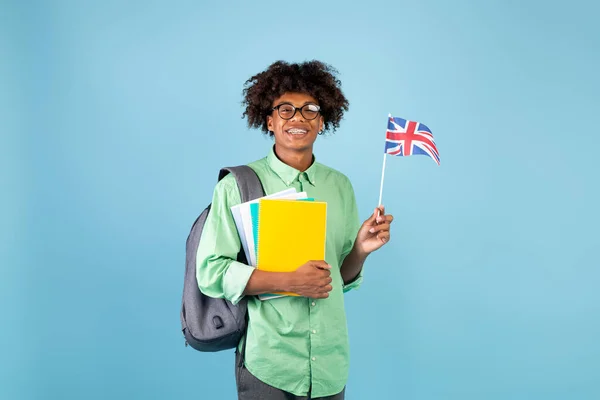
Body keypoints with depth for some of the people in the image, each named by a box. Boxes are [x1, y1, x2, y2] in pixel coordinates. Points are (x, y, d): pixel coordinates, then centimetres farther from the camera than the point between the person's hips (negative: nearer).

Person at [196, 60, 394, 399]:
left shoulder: (341, 186, 5)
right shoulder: (237, 185, -7)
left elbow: (342, 277, 10)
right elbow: (211, 273, -11)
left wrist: (361, 249, -10)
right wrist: (289, 282, -20)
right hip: (267, 363, -4)